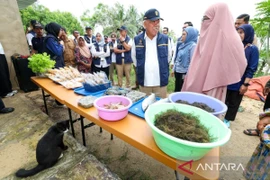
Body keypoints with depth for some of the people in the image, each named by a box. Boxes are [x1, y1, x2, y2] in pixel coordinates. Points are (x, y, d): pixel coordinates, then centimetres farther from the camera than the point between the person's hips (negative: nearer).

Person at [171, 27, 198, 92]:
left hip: (185, 73, -7)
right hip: (178, 72, 7)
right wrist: (174, 69, 16)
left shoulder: (193, 46, -12)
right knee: (177, 90, 16)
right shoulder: (182, 45, 10)